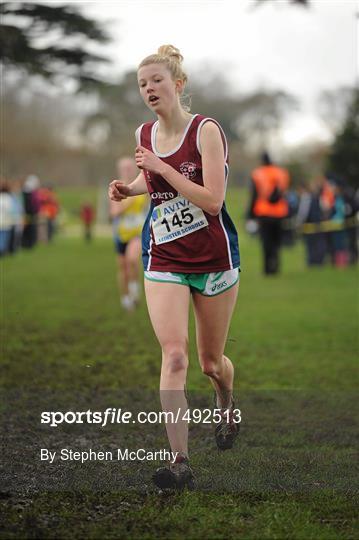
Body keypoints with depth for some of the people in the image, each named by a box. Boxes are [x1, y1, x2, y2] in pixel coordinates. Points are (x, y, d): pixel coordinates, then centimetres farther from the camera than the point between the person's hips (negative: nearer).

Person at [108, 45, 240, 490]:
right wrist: (128, 188, 5)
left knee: (211, 362, 12)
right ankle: (180, 461, -16)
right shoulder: (144, 134, 3)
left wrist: (162, 169, -24)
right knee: (173, 354, -15)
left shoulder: (206, 130, -13)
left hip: (214, 258, -3)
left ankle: (227, 405, 48)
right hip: (163, 260, 3)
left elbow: (213, 201, -22)